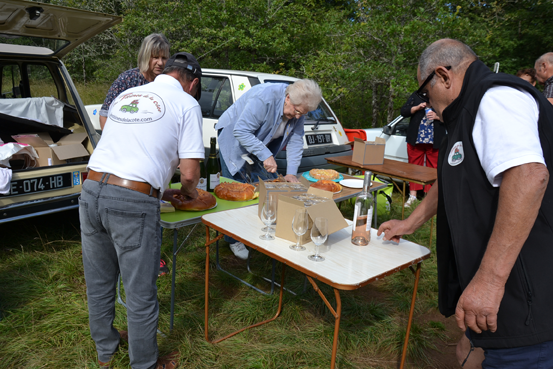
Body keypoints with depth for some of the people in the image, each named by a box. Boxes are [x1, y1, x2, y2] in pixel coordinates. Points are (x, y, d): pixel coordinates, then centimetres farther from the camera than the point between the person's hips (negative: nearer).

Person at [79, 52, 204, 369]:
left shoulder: (125, 96, 21)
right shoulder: (186, 103, 2)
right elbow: (189, 173, -4)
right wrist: (188, 193, 18)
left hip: (92, 191, 7)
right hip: (133, 202, -7)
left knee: (99, 284, 22)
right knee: (141, 293, 10)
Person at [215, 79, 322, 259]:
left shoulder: (297, 108, -11)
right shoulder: (264, 98, -35)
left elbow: (295, 140, -5)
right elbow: (241, 131, -35)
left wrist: (291, 173, -13)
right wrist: (266, 156, -38)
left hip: (262, 145, 7)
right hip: (234, 140, -7)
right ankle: (234, 240, 7)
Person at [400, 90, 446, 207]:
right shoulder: (416, 95, 13)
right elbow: (403, 111, 8)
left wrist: (437, 116, -14)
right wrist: (417, 107, -8)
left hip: (434, 140, -1)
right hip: (415, 139, 2)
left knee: (433, 167, 2)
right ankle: (412, 195, 14)